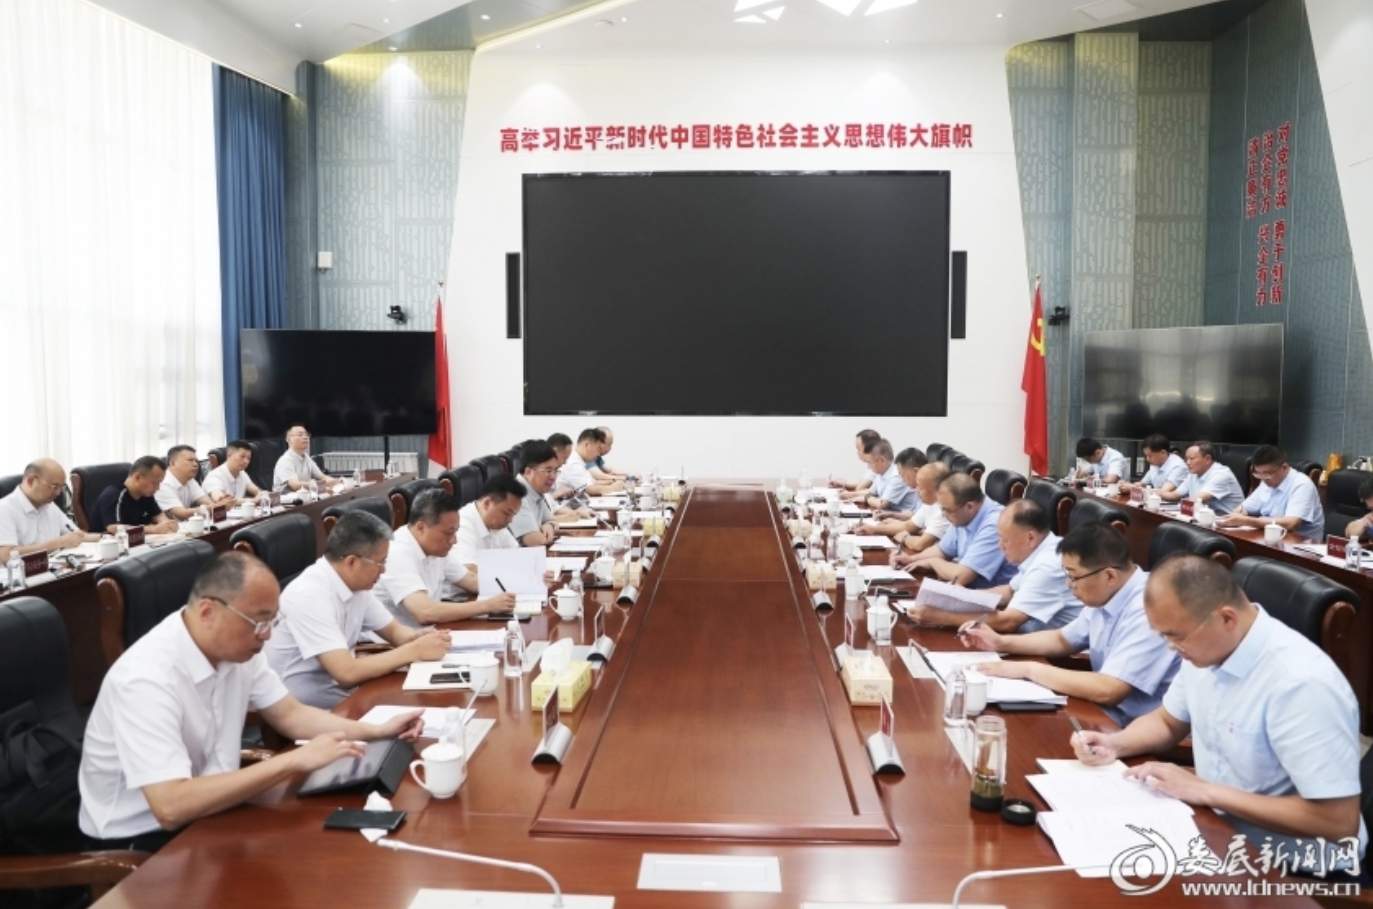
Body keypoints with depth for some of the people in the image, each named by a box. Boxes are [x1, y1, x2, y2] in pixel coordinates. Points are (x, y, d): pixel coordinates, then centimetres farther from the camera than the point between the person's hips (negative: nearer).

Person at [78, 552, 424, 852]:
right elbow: (171, 808, -35)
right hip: (138, 838, -7)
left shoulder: (237, 646, -6)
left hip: (205, 812, 7)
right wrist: (296, 761, -33)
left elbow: (290, 715, 8)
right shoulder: (146, 678, -29)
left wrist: (378, 731, -5)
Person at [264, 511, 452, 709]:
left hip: (344, 695, 8)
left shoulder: (357, 584, 0)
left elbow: (394, 631, 12)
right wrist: (415, 650, -23)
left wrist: (419, 637, -10)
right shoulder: (309, 595, -25)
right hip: (308, 708, -8)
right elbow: (347, 672, -29)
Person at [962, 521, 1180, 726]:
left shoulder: (1148, 612, -27)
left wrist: (1030, 669, -22)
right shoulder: (1105, 596, 1)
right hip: (1105, 717, 8)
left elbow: (1107, 691, -33)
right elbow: (1063, 640, 20)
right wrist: (1002, 643, 7)